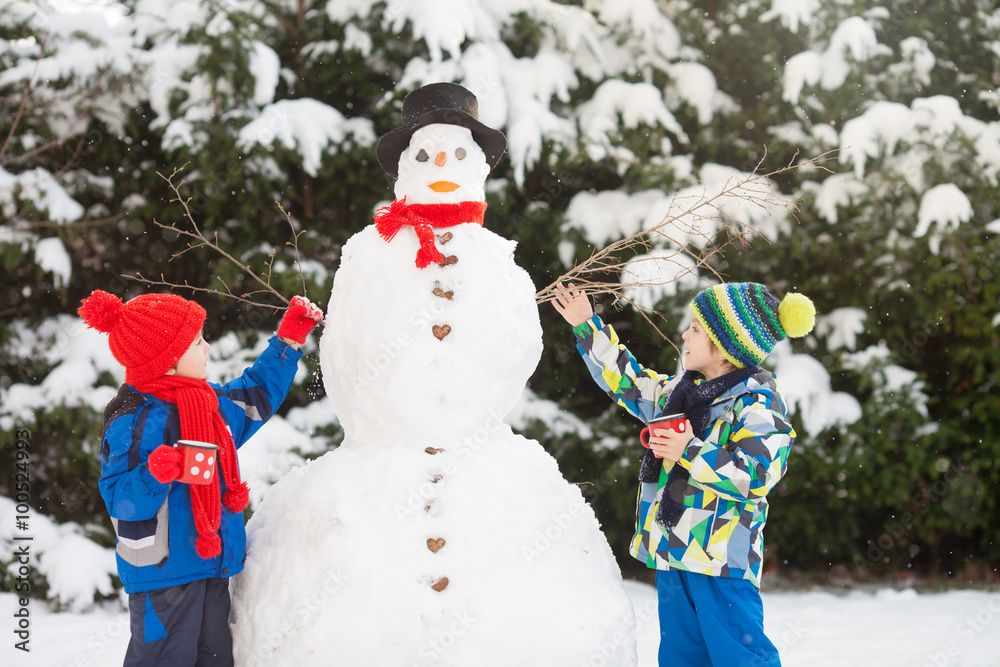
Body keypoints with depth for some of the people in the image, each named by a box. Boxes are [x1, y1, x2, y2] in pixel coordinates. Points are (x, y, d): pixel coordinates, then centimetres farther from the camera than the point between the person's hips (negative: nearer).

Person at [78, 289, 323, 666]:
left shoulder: (212, 401, 8)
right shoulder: (134, 421, -18)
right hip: (161, 571, -8)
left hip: (212, 566, 8)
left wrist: (288, 341, 23)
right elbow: (120, 499, -21)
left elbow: (256, 395, 26)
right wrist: (154, 474, -39)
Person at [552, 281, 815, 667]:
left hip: (721, 557, -8)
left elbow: (756, 474, -20)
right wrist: (587, 328, 25)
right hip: (672, 551, 8)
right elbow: (628, 382, 27)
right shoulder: (678, 392, 15)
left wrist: (691, 453, -21)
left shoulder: (757, 403, -11)